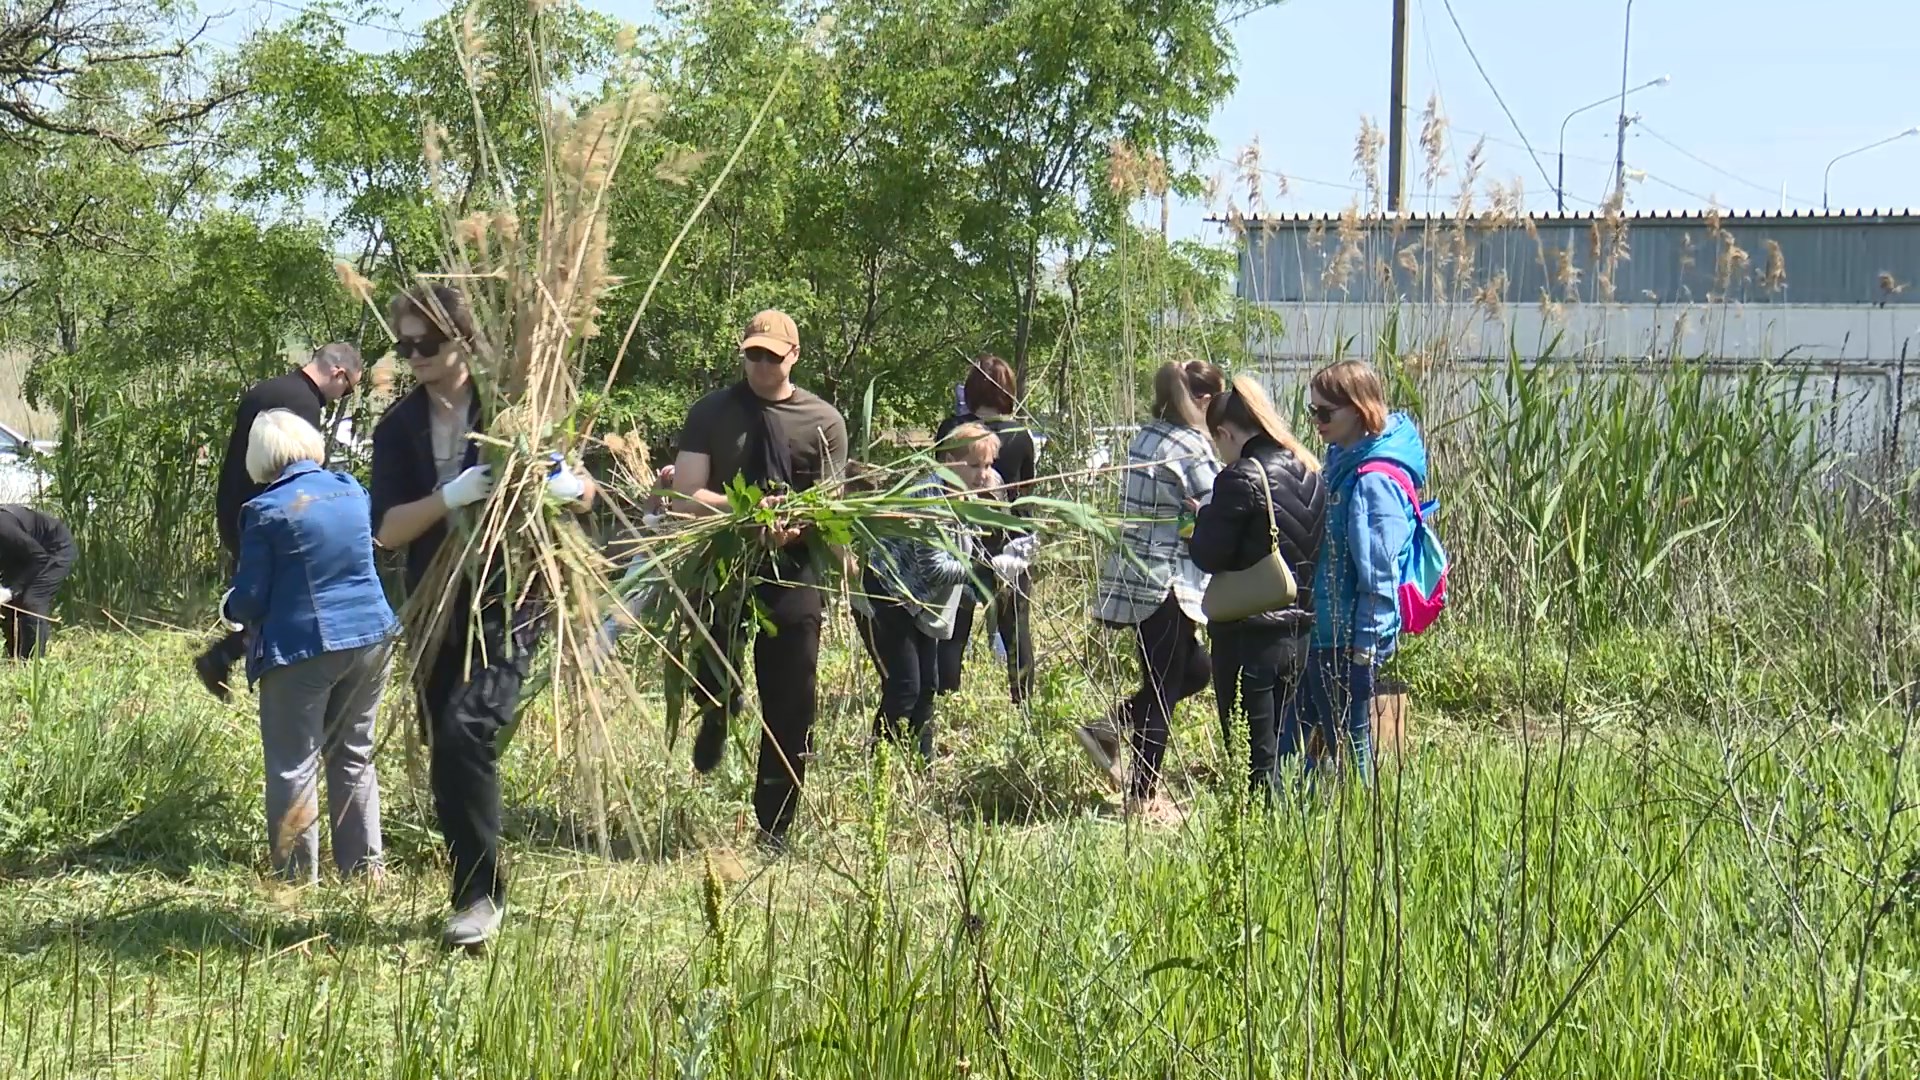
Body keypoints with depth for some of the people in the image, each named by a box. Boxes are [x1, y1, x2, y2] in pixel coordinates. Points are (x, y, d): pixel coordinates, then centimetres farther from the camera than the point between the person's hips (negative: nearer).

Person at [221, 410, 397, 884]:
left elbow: (251, 599, -9)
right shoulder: (352, 489, 5)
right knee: (355, 757, 17)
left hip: (300, 649, -6)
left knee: (294, 767, 4)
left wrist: (230, 609, 15)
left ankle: (298, 876, 7)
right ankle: (364, 866, 22)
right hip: (370, 638, 6)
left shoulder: (265, 511, -12)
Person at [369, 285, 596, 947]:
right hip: (436, 612, 5)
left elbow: (585, 492, 6)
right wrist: (451, 498, -21)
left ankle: (482, 894, -14)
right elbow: (387, 531, -4)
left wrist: (563, 489, -18)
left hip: (507, 604, -5)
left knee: (464, 732, -22)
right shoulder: (398, 429, 8)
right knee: (447, 757, 7)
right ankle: (474, 893, 21)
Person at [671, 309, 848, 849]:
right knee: (712, 678, -7)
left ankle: (774, 827, 14)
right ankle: (717, 713, 33)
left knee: (791, 703, 1)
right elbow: (687, 496, -4)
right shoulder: (711, 413, 5)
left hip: (795, 568, 0)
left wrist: (794, 526, -22)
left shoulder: (824, 422, 6)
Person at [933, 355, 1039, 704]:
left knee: (955, 624, 9)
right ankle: (1023, 696, 12)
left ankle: (945, 695, 8)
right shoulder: (1021, 435, -8)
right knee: (1015, 623, 10)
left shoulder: (951, 430, -9)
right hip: (1009, 540, 0)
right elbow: (1028, 484, 6)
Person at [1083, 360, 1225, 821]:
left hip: (1135, 574, 9)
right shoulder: (1191, 447, -15)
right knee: (1164, 688, 2)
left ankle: (1109, 731, 16)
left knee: (1195, 668, 20)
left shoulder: (1146, 438, 11)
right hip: (1166, 584, -9)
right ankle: (1143, 798, 9)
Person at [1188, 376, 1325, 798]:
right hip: (1297, 632, 7)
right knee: (1275, 751, 17)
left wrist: (1206, 517, 4)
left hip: (1248, 636, -7)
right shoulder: (1309, 475, 7)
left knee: (1250, 759, 0)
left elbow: (1210, 555, -14)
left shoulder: (1242, 479, -15)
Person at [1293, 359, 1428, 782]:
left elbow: (1379, 572, -22)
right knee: (1286, 741, 16)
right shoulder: (1344, 461, 10)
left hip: (1347, 640, -10)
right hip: (1319, 632, 10)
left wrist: (1364, 643, -20)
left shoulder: (1375, 481, -20)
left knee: (1348, 747, 3)